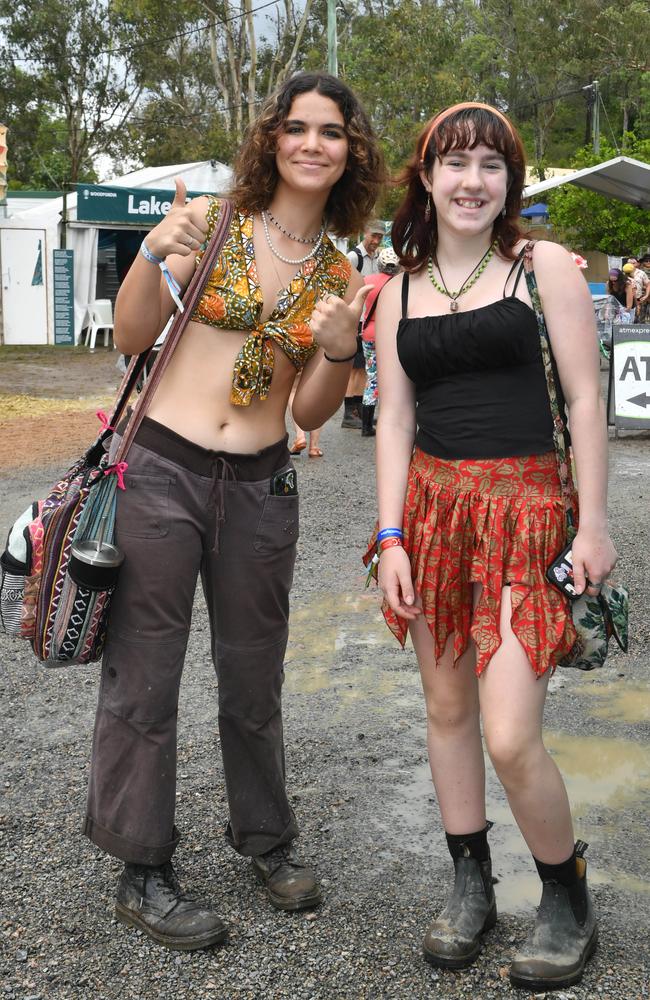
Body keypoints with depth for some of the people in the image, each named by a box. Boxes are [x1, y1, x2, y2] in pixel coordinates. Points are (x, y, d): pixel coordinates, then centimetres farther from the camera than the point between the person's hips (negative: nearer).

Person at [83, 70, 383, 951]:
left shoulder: (341, 275, 7)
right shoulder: (211, 221, -2)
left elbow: (311, 415, 7)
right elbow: (133, 339, -3)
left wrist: (338, 351, -12)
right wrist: (153, 257, -20)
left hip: (261, 485, 3)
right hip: (161, 470, -3)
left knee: (254, 677, 14)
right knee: (144, 674, 3)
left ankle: (265, 838, 35)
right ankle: (142, 871, 19)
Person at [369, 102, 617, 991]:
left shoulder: (545, 267, 0)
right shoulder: (399, 291, 10)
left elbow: (585, 400, -2)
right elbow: (395, 421, 8)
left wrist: (594, 524, -6)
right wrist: (391, 536, 0)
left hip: (523, 503, -4)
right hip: (432, 503, 4)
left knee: (511, 739, -10)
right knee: (446, 706, 11)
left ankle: (569, 901, 16)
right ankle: (471, 886, 30)